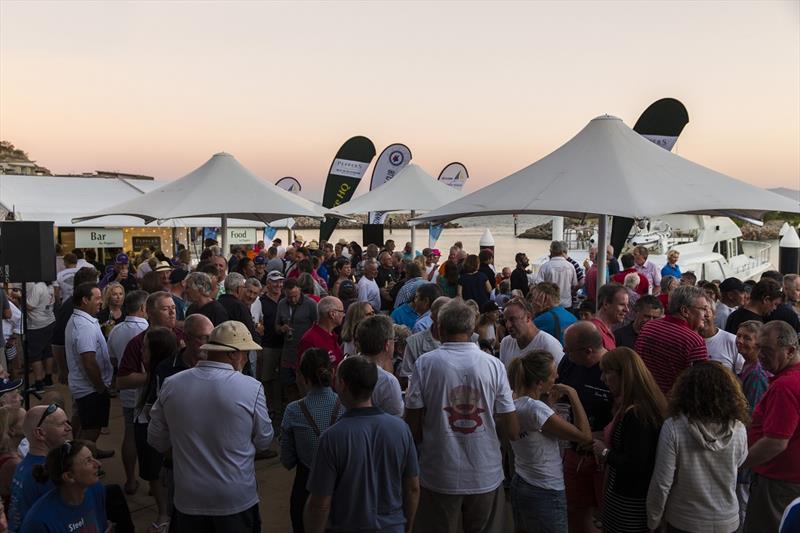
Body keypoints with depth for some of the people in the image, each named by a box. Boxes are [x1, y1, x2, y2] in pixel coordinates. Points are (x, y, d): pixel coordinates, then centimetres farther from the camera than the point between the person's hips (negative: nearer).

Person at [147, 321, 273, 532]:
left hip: (188, 499, 2)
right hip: (238, 499, -2)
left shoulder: (171, 385, -9)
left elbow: (156, 440, 3)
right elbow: (264, 441, -5)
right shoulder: (251, 388, -19)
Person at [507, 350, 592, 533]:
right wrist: (572, 394, -17)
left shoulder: (514, 402, -2)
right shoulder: (535, 408, -26)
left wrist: (550, 402, 5)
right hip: (545, 493, -8)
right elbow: (585, 436, -23)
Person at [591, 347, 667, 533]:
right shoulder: (647, 406, 5)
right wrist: (606, 442, 2)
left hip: (628, 504, -9)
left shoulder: (635, 415, -25)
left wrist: (605, 453, -13)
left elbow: (634, 465, -27)